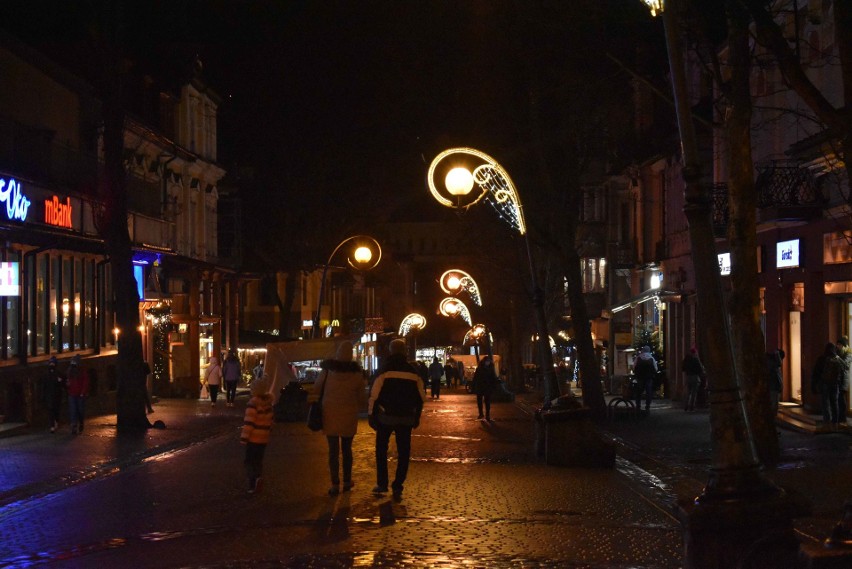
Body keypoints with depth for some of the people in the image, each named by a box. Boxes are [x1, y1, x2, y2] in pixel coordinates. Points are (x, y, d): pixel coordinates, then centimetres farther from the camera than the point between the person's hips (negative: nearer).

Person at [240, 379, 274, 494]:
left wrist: (244, 437, -16)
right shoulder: (268, 403, 6)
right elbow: (270, 420, 14)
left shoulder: (253, 403, -16)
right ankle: (254, 485, 15)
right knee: (258, 461, 15)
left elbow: (249, 422, -19)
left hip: (253, 438, -7)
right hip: (264, 438, 7)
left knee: (249, 461, -2)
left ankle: (255, 479, -23)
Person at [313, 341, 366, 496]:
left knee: (333, 450, 2)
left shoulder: (328, 370, -8)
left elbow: (316, 389, 2)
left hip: (330, 414, -1)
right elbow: (362, 398, 0)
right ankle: (347, 481, 21)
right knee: (346, 449, 16)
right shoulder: (357, 373, -5)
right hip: (349, 415, 1)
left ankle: (335, 485, -2)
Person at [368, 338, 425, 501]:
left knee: (381, 450, 14)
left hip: (386, 416, -2)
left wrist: (371, 415, -2)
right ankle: (398, 488, 4)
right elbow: (421, 396, 8)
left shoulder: (385, 370, -8)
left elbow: (374, 395, -11)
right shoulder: (413, 371, 3)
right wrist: (416, 417, 17)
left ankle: (382, 484, 12)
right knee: (403, 453, 8)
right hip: (406, 418, 2)